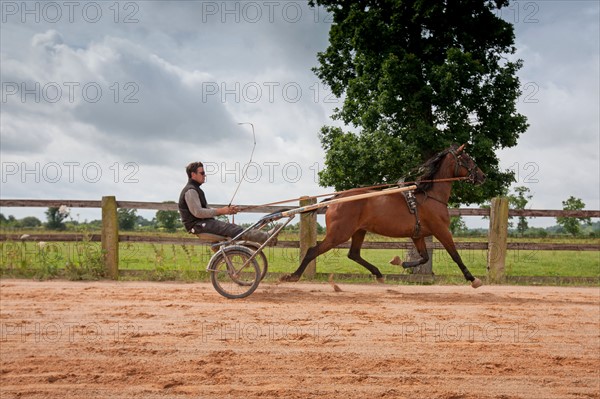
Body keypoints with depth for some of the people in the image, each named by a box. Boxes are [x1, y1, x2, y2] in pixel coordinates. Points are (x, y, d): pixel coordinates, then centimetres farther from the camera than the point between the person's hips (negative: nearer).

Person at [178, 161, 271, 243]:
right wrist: (221, 211, -17)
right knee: (229, 228, -21)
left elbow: (207, 210, 20)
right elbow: (198, 213, -21)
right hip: (197, 225, -11)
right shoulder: (190, 191, -11)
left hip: (203, 223, 11)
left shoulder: (195, 189, 22)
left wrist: (228, 210, 6)